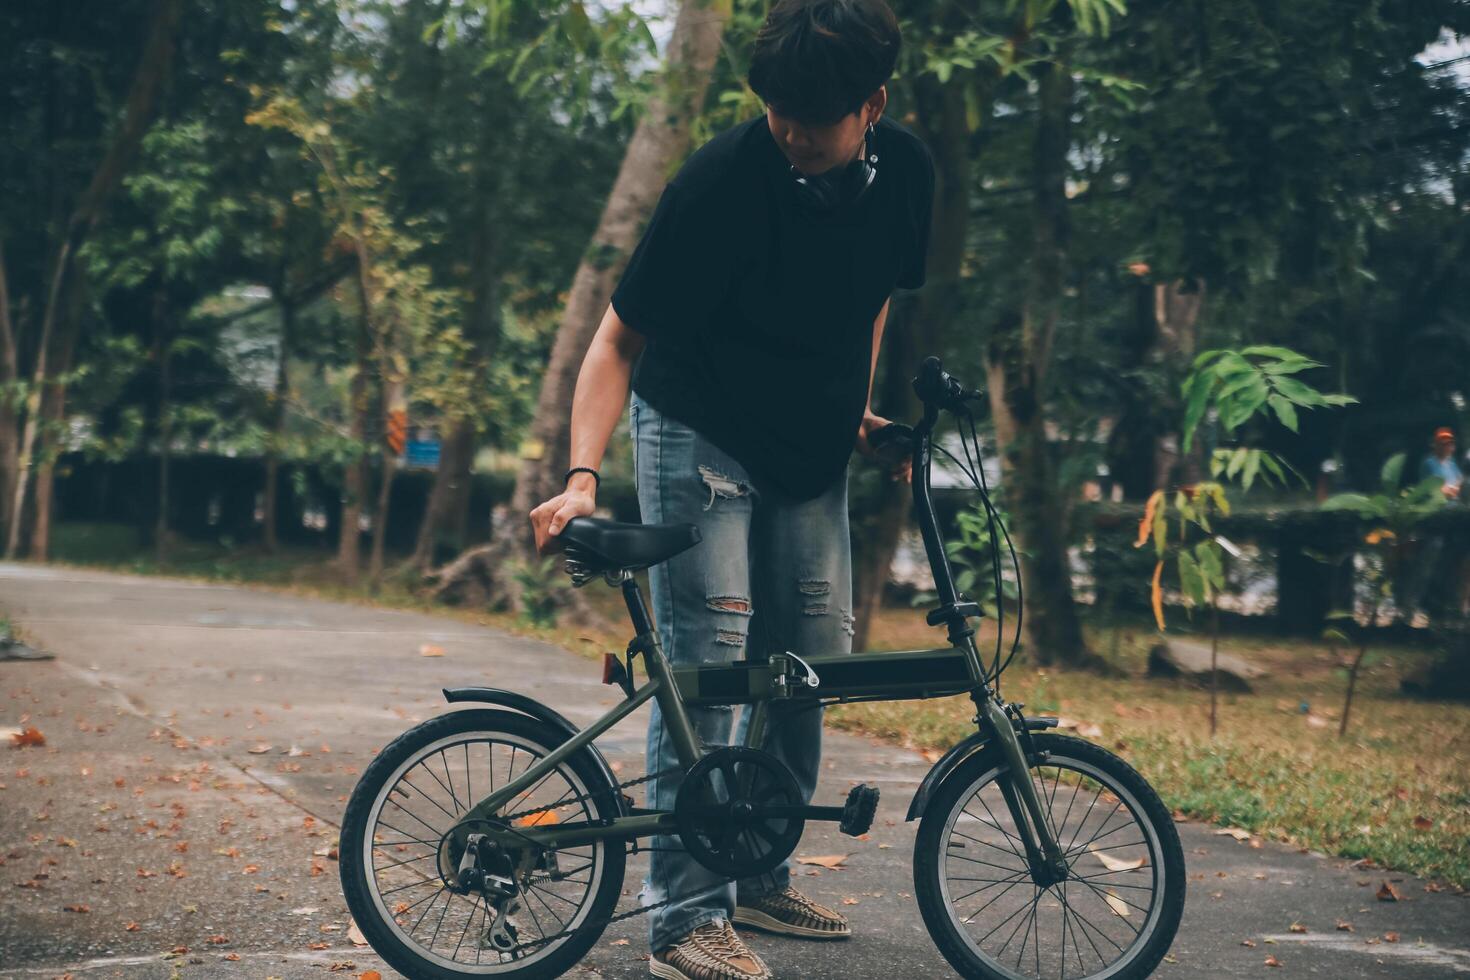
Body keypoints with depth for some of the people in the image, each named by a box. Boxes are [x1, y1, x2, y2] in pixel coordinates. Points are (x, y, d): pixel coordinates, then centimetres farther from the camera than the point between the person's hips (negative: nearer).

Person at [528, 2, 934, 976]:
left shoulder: (905, 170, -7)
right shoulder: (722, 179, -24)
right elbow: (620, 338, -21)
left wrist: (859, 405, 7)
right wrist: (584, 474, -31)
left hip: (811, 450, 6)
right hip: (699, 439, -6)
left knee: (817, 655, 6)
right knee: (707, 663, -11)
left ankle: (761, 876, 22)